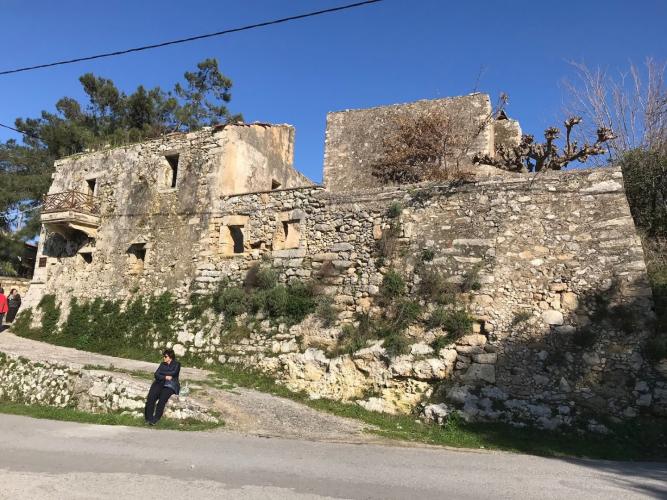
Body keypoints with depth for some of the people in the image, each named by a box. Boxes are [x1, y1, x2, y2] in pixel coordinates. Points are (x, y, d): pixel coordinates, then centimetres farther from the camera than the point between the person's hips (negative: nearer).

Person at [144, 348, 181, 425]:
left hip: (170, 385, -4)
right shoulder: (162, 364, 21)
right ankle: (149, 418, -21)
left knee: (162, 399, -30)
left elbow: (173, 373, -10)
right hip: (160, 383, 4)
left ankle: (155, 419, -24)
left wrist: (161, 373, 0)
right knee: (150, 397, -24)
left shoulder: (176, 364, 8)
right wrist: (165, 377, -10)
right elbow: (156, 375, 8)